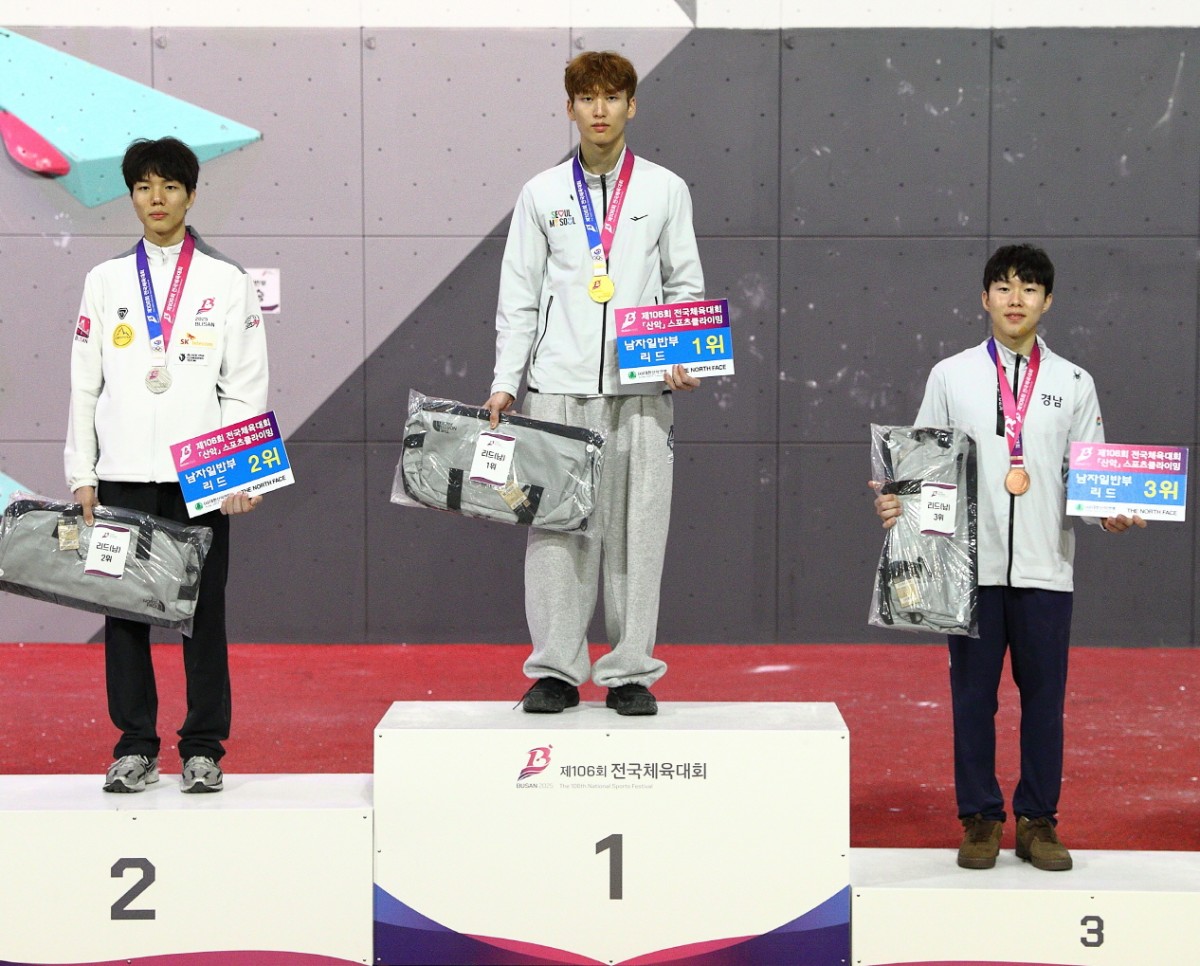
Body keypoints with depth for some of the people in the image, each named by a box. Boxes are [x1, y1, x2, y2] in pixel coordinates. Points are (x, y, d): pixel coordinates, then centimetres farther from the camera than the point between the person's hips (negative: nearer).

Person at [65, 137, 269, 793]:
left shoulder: (226, 282, 5)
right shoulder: (106, 281, 10)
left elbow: (247, 387, 1)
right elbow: (84, 385, 9)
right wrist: (81, 476, 3)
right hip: (122, 474, 2)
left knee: (203, 611, 2)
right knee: (124, 612, 4)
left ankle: (203, 750, 10)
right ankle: (134, 747, 13)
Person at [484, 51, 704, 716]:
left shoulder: (665, 190, 9)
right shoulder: (542, 194, 9)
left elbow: (685, 287, 11)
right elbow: (518, 297, 9)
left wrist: (686, 359, -5)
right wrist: (504, 381, 1)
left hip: (642, 387, 0)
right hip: (559, 386, 0)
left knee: (637, 529, 1)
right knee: (556, 527, -1)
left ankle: (629, 673, 9)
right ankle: (557, 669, 8)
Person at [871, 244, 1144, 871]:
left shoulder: (1074, 384, 8)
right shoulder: (951, 376, 6)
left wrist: (1112, 513, -10)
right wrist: (895, 502, -12)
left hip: (1045, 567, 1)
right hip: (973, 563, -1)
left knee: (1043, 697, 5)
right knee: (973, 696, 4)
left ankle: (1038, 821, 16)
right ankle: (980, 819, 16)